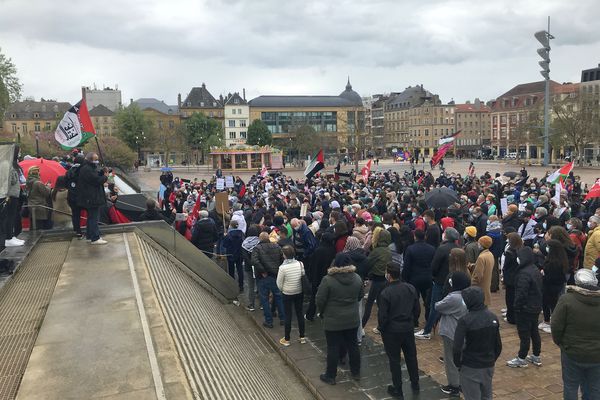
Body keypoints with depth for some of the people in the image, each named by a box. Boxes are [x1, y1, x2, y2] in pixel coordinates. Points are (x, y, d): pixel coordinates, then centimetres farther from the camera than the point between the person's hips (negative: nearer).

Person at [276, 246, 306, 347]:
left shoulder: (283, 267, -22)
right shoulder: (300, 264, -13)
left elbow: (279, 283, -12)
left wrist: (283, 290, 7)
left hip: (287, 294, -3)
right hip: (299, 293, 3)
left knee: (288, 316, 9)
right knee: (299, 314, 16)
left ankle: (286, 339, 20)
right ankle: (302, 337, 27)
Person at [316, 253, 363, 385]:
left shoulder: (328, 280, -20)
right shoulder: (357, 278, -5)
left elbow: (320, 300, -15)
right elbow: (360, 296, 8)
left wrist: (321, 312, 4)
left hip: (333, 321, -4)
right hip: (352, 319, 4)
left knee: (333, 348, 7)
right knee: (353, 345, 19)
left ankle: (330, 376, 19)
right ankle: (356, 372, 34)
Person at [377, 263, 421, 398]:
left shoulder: (385, 294, -22)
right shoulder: (411, 288, -5)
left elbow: (382, 316, -17)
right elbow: (417, 309, 4)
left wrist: (381, 328, 1)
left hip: (391, 331, -5)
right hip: (408, 329, 5)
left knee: (394, 360, 9)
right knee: (411, 356, 20)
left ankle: (397, 389, 20)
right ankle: (415, 384, 35)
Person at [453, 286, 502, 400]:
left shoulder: (465, 320, -22)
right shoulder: (493, 317, -2)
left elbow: (457, 348, -23)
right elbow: (498, 345, 4)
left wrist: (458, 364, -6)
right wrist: (492, 360, 17)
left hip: (470, 368, -5)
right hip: (489, 366, 6)